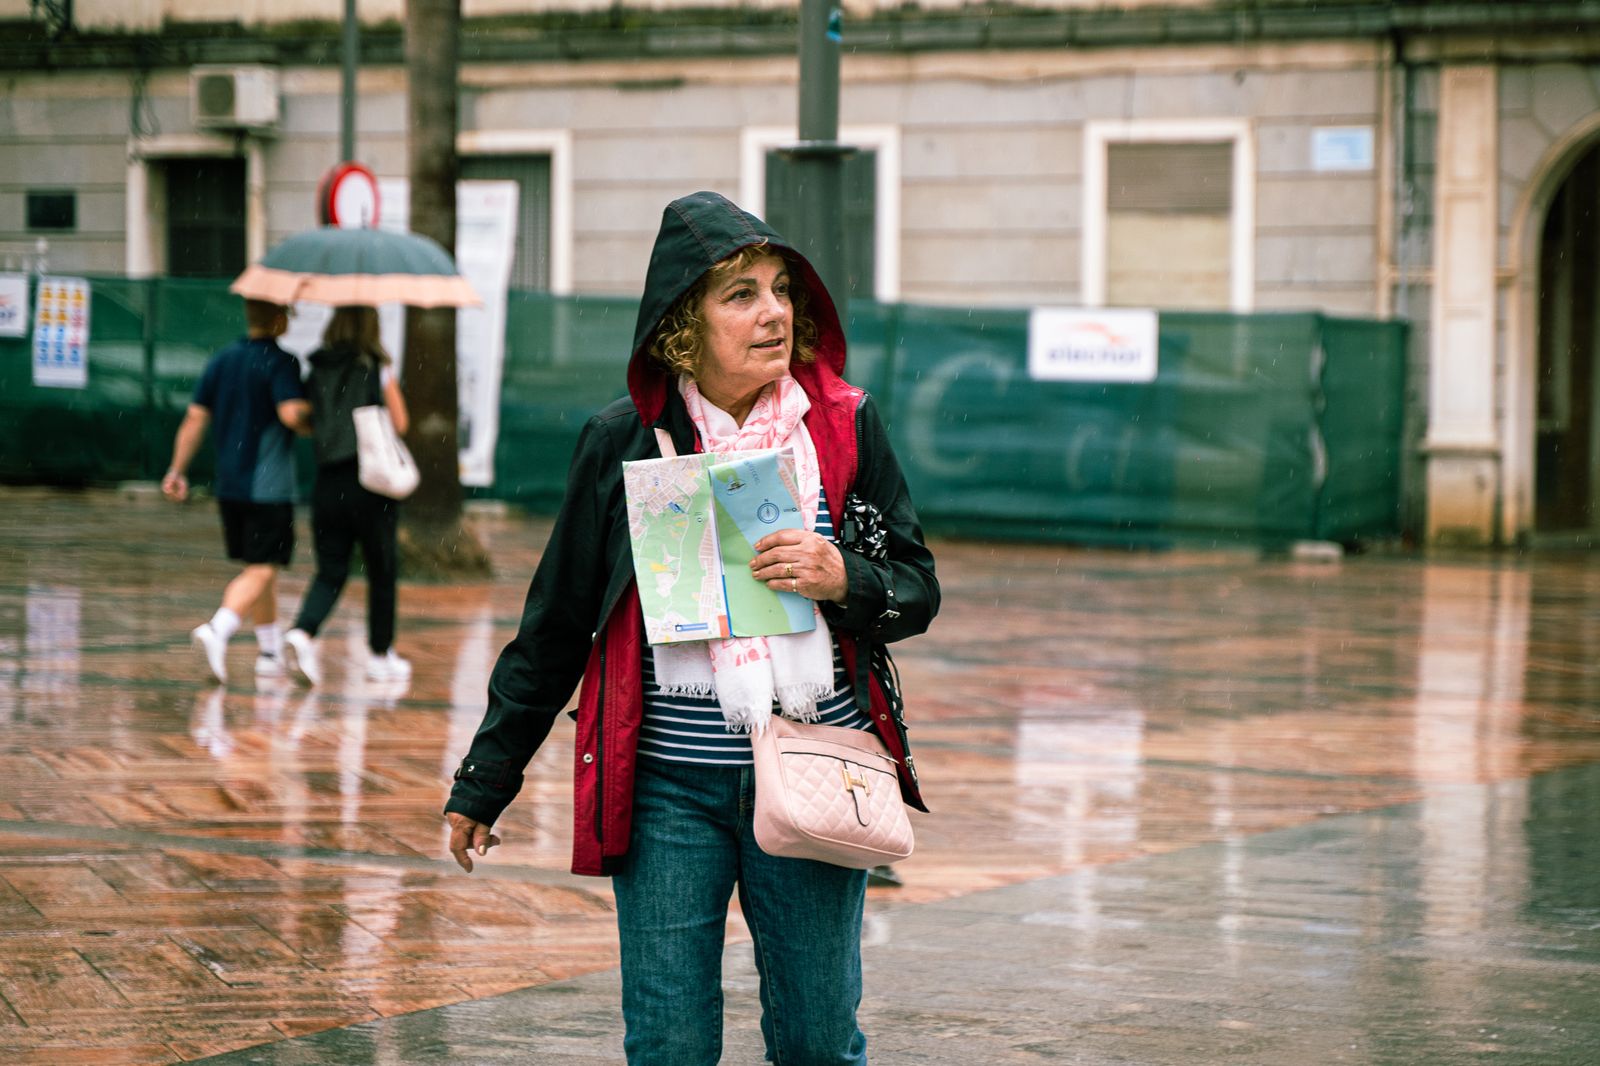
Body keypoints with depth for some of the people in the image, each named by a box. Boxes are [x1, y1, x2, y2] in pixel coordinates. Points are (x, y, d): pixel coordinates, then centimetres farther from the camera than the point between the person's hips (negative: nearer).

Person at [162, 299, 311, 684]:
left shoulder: (221, 360, 10)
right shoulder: (281, 363, -11)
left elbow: (194, 419, 8)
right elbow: (291, 413, -24)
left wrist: (177, 470, 11)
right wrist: (314, 426, -3)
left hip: (228, 485, 7)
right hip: (269, 487, -7)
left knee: (260, 568, 18)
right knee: (261, 571, -7)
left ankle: (270, 651, 22)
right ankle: (217, 631, -28)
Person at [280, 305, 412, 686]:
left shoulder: (317, 371, 4)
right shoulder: (377, 371, -6)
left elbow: (305, 421, 11)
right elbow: (400, 423, -3)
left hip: (328, 483, 3)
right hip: (370, 484, -3)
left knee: (330, 570, 7)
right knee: (382, 572, 11)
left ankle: (303, 632, -18)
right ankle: (381, 655, 17)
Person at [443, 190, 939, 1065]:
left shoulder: (845, 426, 3)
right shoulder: (623, 441, 0)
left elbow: (918, 589, 10)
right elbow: (554, 625, 8)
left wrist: (846, 580, -13)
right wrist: (483, 783, 10)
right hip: (669, 787, -1)